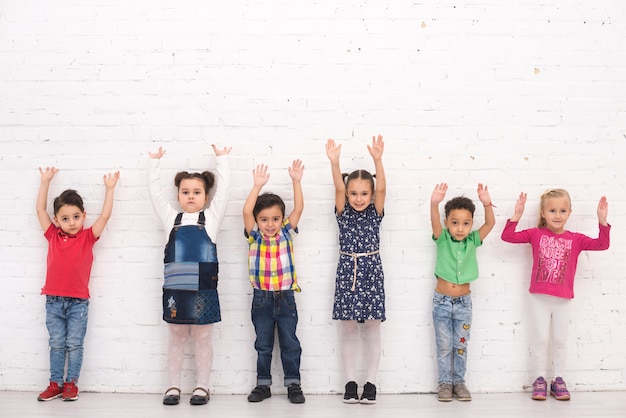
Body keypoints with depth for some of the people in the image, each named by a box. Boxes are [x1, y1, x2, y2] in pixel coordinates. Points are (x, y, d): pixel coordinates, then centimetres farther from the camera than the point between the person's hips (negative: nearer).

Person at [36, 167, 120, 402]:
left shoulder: (88, 237, 0)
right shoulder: (53, 236, 4)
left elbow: (105, 216, -5)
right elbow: (40, 209, 5)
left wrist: (109, 188, -5)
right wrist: (45, 181, 4)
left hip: (78, 301, -2)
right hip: (53, 301, 2)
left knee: (74, 344, 4)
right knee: (56, 344, 9)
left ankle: (71, 383, 13)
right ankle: (55, 383, 16)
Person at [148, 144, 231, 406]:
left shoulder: (210, 218, 9)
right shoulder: (171, 218, 13)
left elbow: (223, 188, 7)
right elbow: (155, 191, 13)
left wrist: (222, 158, 12)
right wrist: (154, 162, 15)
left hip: (203, 288, -1)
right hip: (175, 287, 2)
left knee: (202, 338, 5)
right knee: (176, 338, 9)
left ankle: (202, 387, 14)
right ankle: (173, 386, 17)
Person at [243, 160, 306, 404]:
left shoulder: (286, 234, 0)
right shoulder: (254, 237, -3)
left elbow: (299, 208, -7)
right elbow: (246, 212, -17)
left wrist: (296, 181, -16)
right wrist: (257, 186, -24)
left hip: (285, 297, 0)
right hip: (262, 299, 0)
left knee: (290, 343, 7)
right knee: (263, 345, 11)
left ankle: (293, 384, 17)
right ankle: (263, 384, 21)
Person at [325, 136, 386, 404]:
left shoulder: (375, 212, 2)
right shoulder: (343, 212, 2)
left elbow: (382, 188, -14)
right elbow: (338, 187, -14)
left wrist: (377, 159, -29)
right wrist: (334, 162, -31)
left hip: (371, 271, 0)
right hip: (347, 271, 1)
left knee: (373, 328, 4)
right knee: (348, 329, 5)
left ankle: (370, 382, 13)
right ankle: (350, 382, 14)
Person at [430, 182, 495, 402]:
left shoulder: (473, 241, -3)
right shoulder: (442, 239, -8)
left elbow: (490, 223, -14)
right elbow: (434, 222, -27)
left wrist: (487, 203, -32)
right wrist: (434, 203, -47)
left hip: (463, 302, 2)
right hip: (442, 301, -2)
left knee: (461, 345, 10)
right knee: (444, 345, 6)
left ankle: (459, 381, 22)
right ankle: (444, 383, 16)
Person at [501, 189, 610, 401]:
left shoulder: (575, 239, 0)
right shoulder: (536, 234, -2)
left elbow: (602, 245, -9)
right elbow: (507, 236, -6)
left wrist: (602, 221, -18)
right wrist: (516, 215, -15)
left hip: (563, 299, 1)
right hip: (540, 298, -1)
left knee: (560, 340, 10)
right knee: (541, 338, 4)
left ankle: (558, 379, 23)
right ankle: (540, 379, 16)